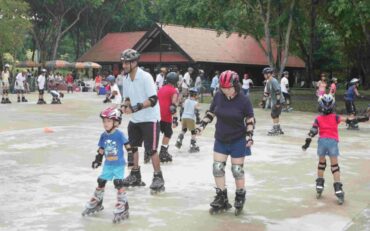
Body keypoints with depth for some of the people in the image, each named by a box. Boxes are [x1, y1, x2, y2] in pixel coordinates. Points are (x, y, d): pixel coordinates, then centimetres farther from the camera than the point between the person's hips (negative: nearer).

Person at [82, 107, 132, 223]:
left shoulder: (119, 135, -14)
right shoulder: (103, 136, 1)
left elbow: (128, 147, -10)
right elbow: (101, 149, 11)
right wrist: (97, 160, 12)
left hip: (119, 164, -6)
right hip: (108, 165, 6)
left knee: (118, 183, -14)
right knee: (101, 182, 11)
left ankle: (123, 207, -6)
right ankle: (97, 203, 31)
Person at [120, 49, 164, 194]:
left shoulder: (145, 77, -19)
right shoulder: (126, 79, 4)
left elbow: (153, 100, -24)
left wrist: (135, 107, -31)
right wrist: (125, 105, -7)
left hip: (150, 119, -8)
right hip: (135, 120, 8)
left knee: (151, 150, -8)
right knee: (131, 146, 13)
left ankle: (158, 178, 5)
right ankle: (135, 176, 28)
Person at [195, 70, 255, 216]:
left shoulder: (243, 100, -17)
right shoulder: (218, 96, -8)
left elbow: (250, 119, -7)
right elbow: (211, 113, 6)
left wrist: (249, 135, -16)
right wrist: (203, 125, -4)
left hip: (238, 141, -4)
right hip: (220, 140, 4)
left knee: (237, 170, 3)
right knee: (217, 168, 4)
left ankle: (240, 199, 23)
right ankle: (221, 199, 18)